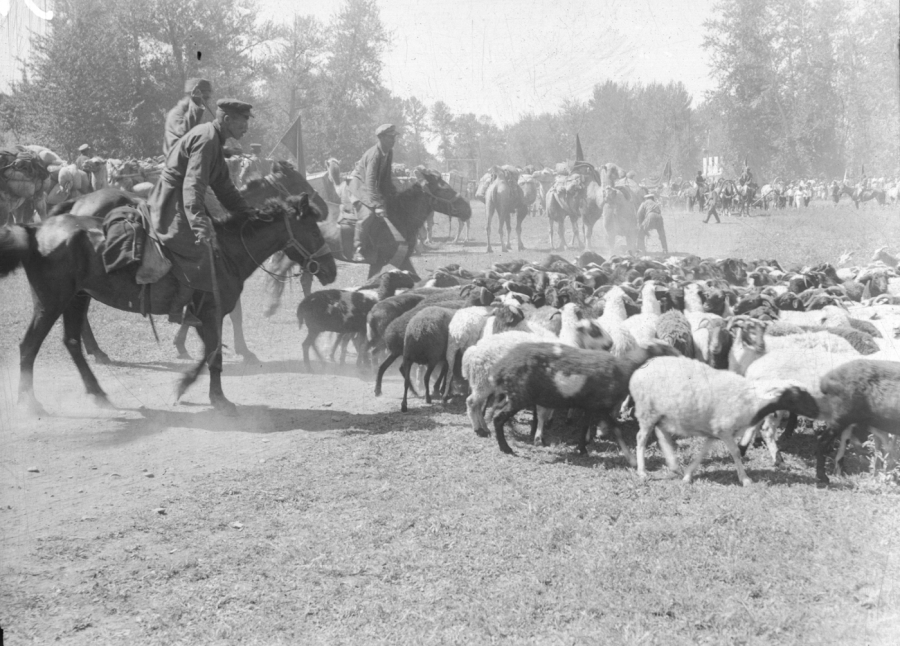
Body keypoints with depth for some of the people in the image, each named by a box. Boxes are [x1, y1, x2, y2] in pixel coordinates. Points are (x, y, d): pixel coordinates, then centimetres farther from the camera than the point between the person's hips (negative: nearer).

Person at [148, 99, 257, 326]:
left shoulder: (214, 140, 16)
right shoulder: (206, 138, -17)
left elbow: (224, 188, 22)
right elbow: (193, 184, -29)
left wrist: (250, 214, 15)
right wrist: (200, 223, -40)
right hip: (172, 206, -11)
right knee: (200, 255, -18)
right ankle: (178, 309, -10)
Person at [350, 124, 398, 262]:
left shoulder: (389, 152, -2)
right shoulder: (374, 155, -28)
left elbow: (386, 177, 11)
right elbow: (370, 182, -34)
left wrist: (394, 193, 4)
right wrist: (378, 205, -39)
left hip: (375, 187, 9)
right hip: (360, 184, -9)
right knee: (367, 215, -24)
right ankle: (357, 252, -20)